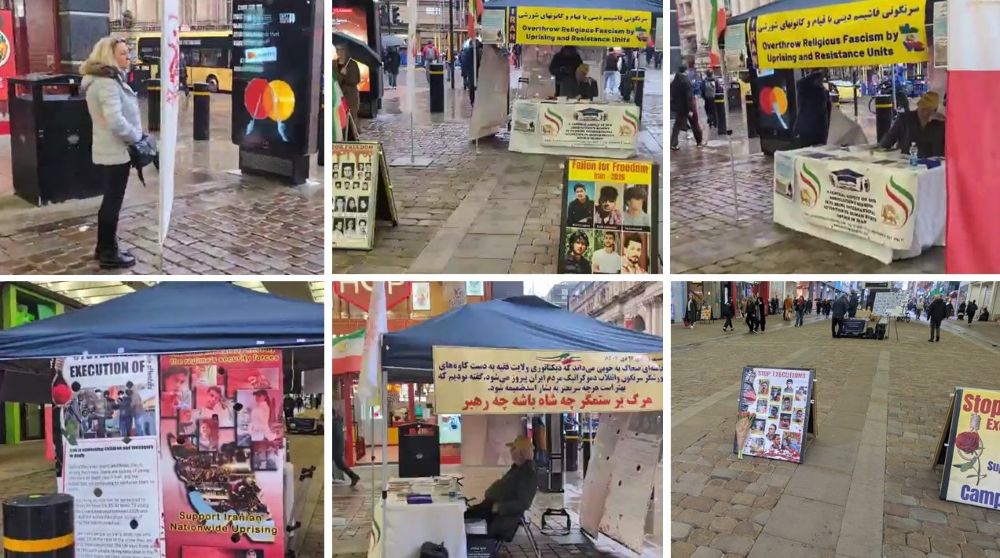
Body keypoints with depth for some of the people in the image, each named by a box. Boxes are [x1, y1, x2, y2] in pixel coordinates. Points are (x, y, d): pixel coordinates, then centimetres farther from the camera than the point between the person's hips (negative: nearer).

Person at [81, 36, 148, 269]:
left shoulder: (101, 79, 12)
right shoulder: (107, 83, -20)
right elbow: (116, 121, -29)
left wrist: (134, 135, 10)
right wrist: (137, 137, -15)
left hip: (105, 151, 10)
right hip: (115, 153, -10)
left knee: (110, 201, 18)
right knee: (113, 202, -1)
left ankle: (104, 247, 28)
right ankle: (109, 254, 8)